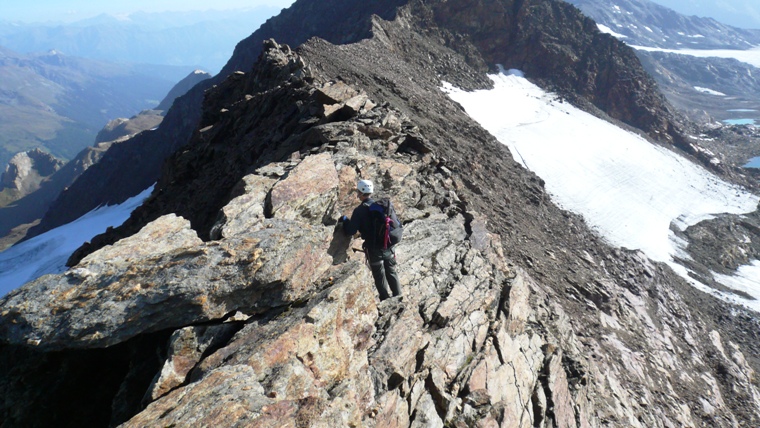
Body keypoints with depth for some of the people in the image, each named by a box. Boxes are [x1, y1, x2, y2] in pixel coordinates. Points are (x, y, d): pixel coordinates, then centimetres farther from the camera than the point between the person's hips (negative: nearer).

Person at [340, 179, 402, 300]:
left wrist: (345, 220, 1)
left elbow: (350, 231, -17)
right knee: (392, 273, 20)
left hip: (373, 249, -4)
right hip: (388, 246, 5)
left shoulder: (359, 210, -15)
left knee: (380, 277, 12)